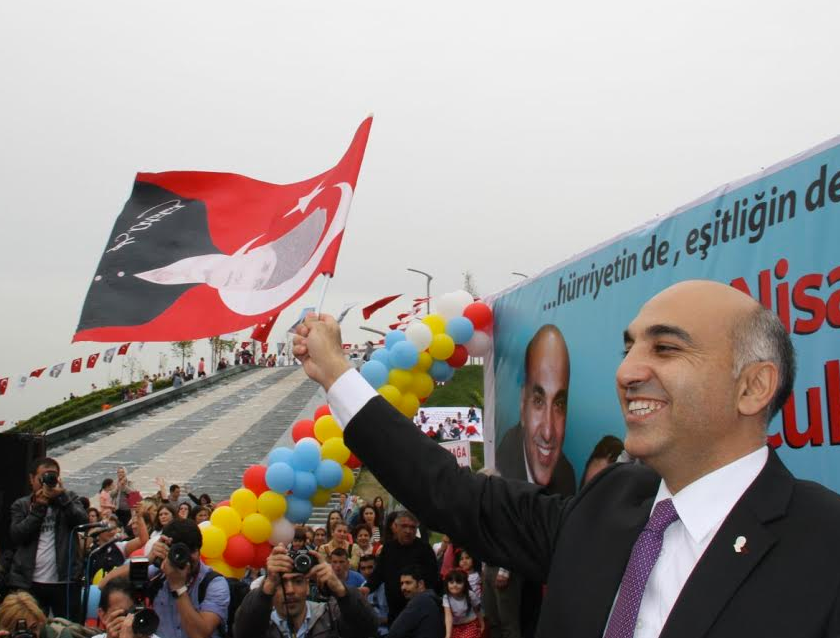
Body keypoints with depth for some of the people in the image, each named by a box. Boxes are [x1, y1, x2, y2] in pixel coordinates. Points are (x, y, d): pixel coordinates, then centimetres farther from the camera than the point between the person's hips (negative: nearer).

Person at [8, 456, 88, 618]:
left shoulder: (69, 499, 11)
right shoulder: (21, 505, 11)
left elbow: (83, 521, -6)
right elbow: (16, 535, -4)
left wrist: (61, 496, -13)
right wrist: (38, 507, -8)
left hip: (64, 582, 0)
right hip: (29, 583, 0)